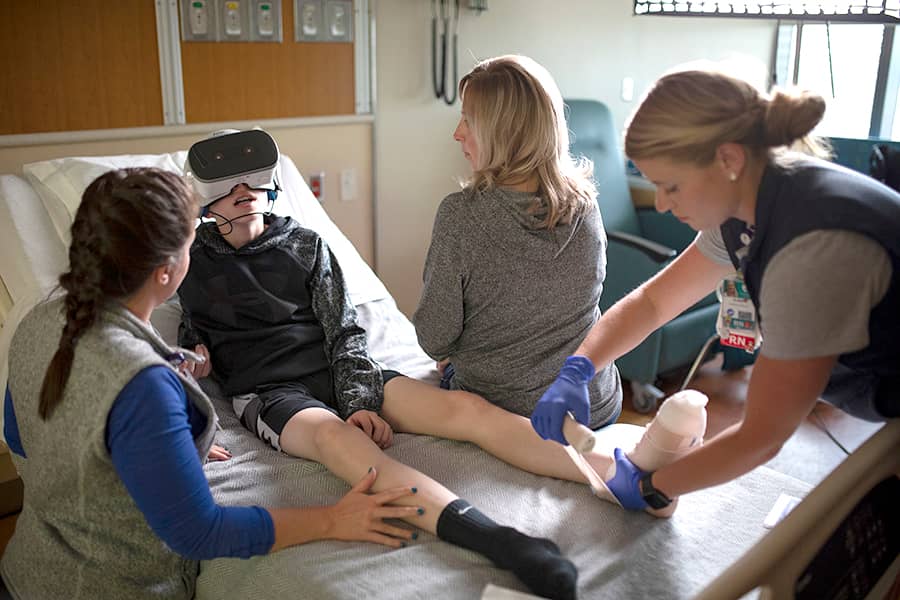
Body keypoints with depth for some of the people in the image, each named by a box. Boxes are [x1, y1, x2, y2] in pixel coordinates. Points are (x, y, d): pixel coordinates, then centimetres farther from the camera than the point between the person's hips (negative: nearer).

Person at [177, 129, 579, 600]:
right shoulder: (190, 260, 11)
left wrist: (360, 403, -12)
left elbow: (344, 331, 5)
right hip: (266, 390, -2)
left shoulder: (303, 244, 12)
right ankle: (493, 539, -63)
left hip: (337, 372, 3)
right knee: (332, 434, -41)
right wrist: (195, 350, 4)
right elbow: (191, 328, 29)